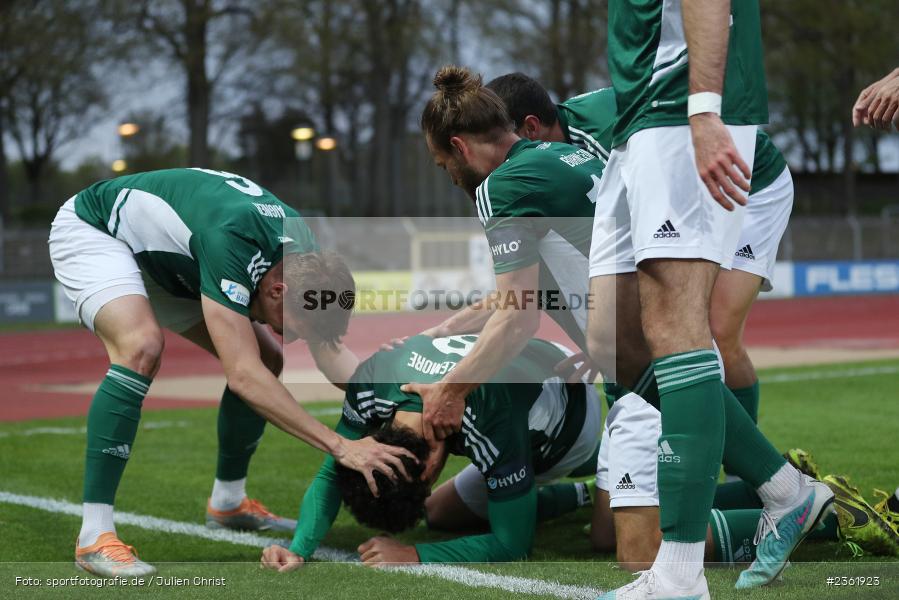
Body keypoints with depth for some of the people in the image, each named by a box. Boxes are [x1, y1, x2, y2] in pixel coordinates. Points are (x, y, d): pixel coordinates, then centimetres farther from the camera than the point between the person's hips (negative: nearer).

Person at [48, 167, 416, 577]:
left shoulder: (302, 258, -16)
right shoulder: (232, 239, -41)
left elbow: (328, 350, -5)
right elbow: (242, 375, -43)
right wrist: (341, 447, -42)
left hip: (163, 259, 8)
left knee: (266, 360, 3)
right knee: (142, 347, -34)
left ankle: (228, 501, 22)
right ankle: (94, 536, -31)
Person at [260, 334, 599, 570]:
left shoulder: (494, 420, -47)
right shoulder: (369, 382, -33)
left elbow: (512, 546, -37)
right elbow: (331, 474, -20)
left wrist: (414, 556, -40)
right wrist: (299, 550, -37)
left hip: (573, 413, -5)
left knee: (440, 515, -1)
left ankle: (581, 494, 12)